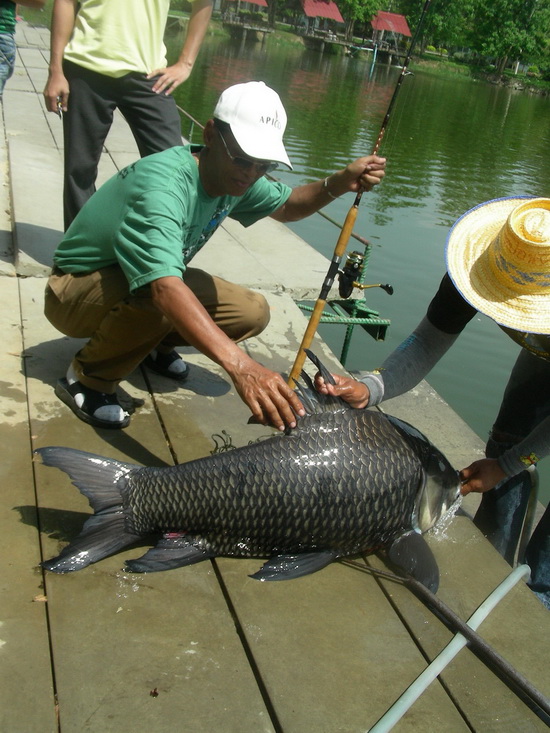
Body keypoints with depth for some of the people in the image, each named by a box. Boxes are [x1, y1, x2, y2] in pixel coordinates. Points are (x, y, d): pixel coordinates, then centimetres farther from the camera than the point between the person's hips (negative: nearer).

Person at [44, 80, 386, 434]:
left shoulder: (233, 176, -9)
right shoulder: (163, 182, -36)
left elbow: (286, 205, 11)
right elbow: (164, 289, -50)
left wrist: (340, 183, -11)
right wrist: (240, 365, -61)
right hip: (76, 291, -7)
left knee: (253, 312, -5)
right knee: (156, 299, -39)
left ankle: (154, 345, 16)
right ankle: (88, 377, -12)